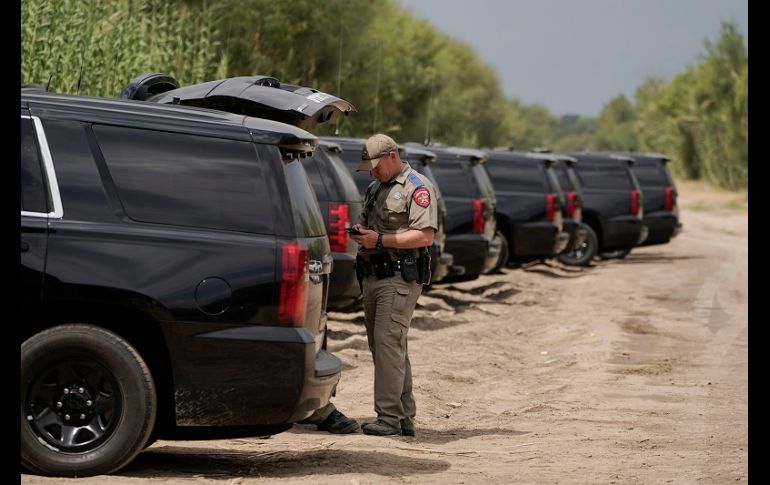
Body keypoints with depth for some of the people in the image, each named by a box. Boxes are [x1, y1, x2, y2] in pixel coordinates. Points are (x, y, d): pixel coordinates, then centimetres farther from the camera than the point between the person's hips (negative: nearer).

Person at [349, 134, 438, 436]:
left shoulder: (417, 188, -7)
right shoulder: (375, 188, 20)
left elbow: (425, 235, -16)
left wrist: (381, 240, -19)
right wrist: (360, 232, 6)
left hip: (400, 277, -9)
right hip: (372, 275, 9)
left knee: (388, 342, -16)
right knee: (381, 345, 9)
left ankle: (389, 417, -16)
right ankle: (405, 417, 15)